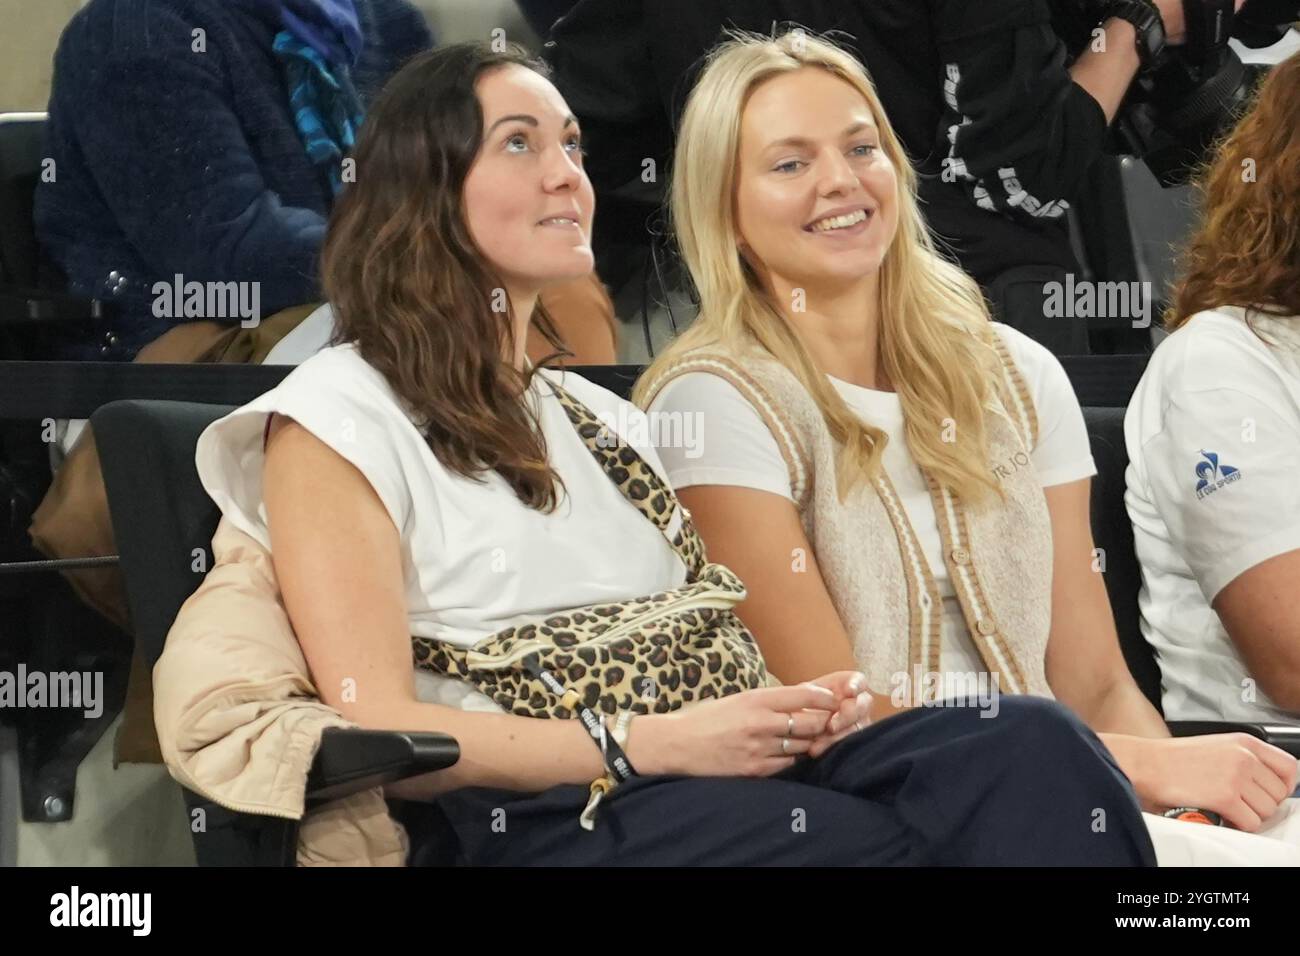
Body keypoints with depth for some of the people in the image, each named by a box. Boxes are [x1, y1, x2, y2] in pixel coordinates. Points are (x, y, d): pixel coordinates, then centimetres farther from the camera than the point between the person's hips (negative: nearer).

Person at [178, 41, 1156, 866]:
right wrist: (652, 745, -15)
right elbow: (380, 730, -7)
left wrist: (791, 708, -1)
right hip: (541, 817, -7)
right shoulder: (338, 418, 3)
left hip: (728, 778, 7)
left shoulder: (601, 415, 27)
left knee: (1033, 745, -26)